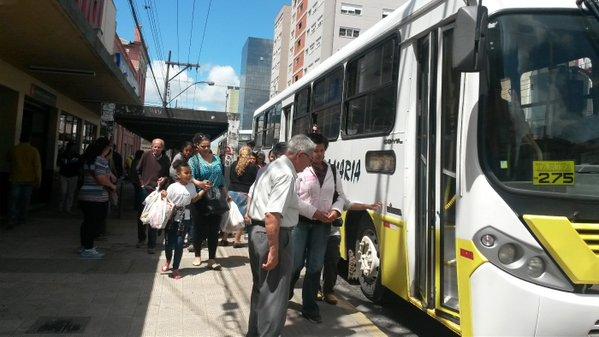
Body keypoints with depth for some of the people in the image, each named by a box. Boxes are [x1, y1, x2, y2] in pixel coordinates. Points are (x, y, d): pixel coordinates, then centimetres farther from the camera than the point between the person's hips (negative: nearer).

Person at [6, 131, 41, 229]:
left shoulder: (13, 150, -3)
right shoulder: (34, 151, -7)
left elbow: (9, 160, 17)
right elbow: (37, 166, -8)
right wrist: (38, 180, -3)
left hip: (16, 179, 0)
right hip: (29, 180, 0)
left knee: (14, 200, 0)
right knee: (25, 200, 11)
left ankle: (12, 220, -11)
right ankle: (22, 219, 18)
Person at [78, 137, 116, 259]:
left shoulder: (88, 159, 15)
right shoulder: (101, 160, -16)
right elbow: (101, 179, -24)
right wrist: (112, 186, -7)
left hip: (84, 196, 9)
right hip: (97, 198, -9)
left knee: (87, 222, 17)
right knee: (96, 223, -2)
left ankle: (84, 246, 27)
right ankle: (88, 249, 2)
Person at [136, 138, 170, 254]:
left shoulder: (165, 159, -4)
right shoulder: (146, 155, -3)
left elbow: (168, 174, 9)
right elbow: (138, 170, 7)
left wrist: (164, 178, -11)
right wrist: (141, 182, 2)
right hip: (144, 189, 2)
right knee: (141, 215, 12)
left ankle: (151, 245, 4)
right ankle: (141, 238, 35)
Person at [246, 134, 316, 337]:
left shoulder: (271, 167, 13)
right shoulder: (286, 174, -18)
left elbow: (253, 198, 22)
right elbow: (273, 215, -27)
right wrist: (274, 250, -26)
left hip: (256, 231, 11)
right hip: (273, 236, -10)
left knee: (261, 288, 23)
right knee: (274, 295, -1)